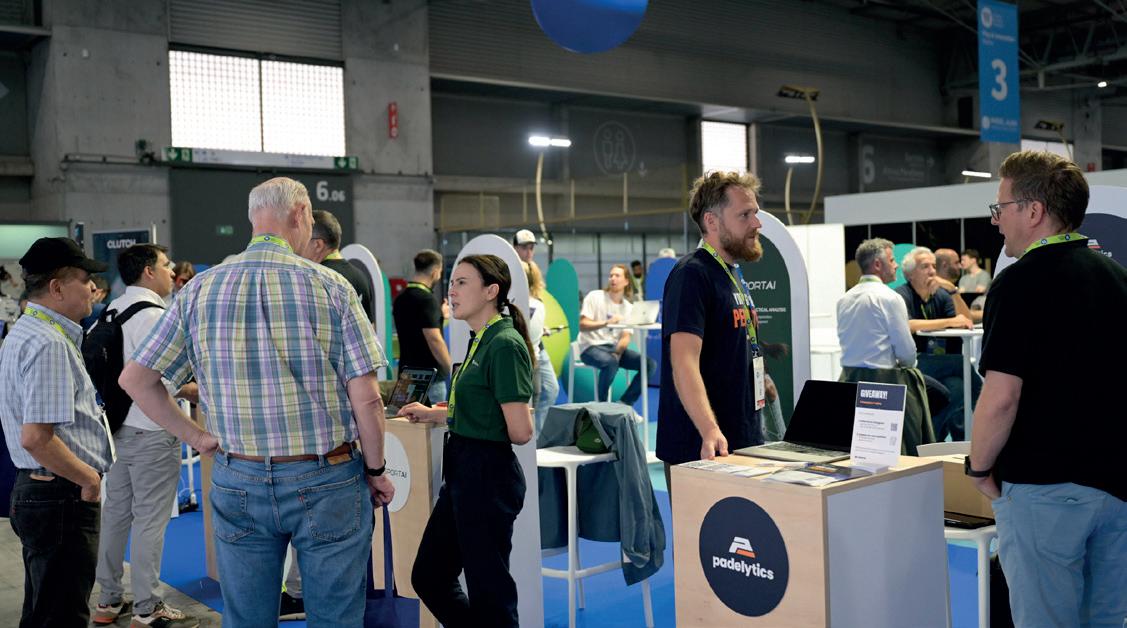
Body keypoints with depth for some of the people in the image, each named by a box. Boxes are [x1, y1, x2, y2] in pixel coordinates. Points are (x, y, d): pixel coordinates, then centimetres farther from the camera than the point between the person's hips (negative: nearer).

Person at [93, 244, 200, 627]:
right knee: (149, 520, -1)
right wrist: (195, 392, -7)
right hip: (152, 432, -9)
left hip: (119, 425, 9)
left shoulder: (113, 311, 10)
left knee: (115, 512, 16)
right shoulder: (153, 315, -16)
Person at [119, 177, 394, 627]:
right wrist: (375, 469, 2)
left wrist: (195, 436, 9)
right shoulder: (330, 287, -10)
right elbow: (365, 397, -11)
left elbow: (135, 379, 4)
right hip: (325, 481, -3)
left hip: (238, 482, 3)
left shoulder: (199, 290, 0)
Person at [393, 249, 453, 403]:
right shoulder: (426, 299, -17)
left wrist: (440, 315, 27)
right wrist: (452, 370, -13)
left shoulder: (401, 298, 10)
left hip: (407, 373, 9)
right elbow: (434, 340, -21)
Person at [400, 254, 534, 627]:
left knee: (488, 588, 4)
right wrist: (434, 414, 18)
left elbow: (520, 431, -21)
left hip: (487, 475, -10)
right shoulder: (480, 341, 12)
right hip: (463, 472, 10)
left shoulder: (505, 345, -17)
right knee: (428, 577, 17)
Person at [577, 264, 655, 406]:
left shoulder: (628, 307, 9)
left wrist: (617, 352, -19)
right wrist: (606, 322, -26)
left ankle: (624, 404, -4)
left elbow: (626, 337, 1)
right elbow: (582, 326, -11)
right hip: (592, 346, -5)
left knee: (650, 364, -14)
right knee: (611, 362, -38)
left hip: (615, 347, 5)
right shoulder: (594, 297, -2)